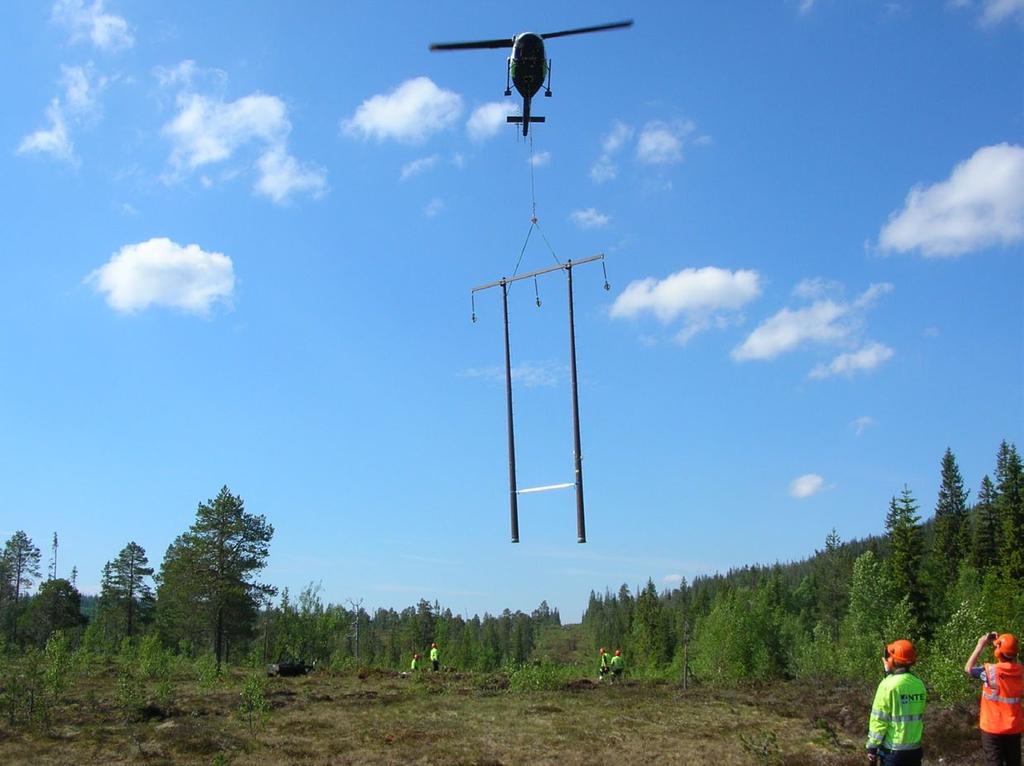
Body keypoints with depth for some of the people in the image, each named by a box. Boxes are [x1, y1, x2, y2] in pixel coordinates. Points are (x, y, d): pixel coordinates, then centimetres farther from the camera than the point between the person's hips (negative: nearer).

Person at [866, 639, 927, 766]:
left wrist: (872, 747, -5)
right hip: (914, 749, 6)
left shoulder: (889, 685, -17)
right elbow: (919, 717, 9)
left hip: (892, 750, -6)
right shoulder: (919, 685, 1)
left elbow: (878, 721, -14)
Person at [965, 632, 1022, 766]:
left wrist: (981, 646, -2)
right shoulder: (1020, 671, -6)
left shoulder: (990, 671, -19)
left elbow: (968, 668, -4)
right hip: (1014, 727, 4)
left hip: (993, 727, -4)